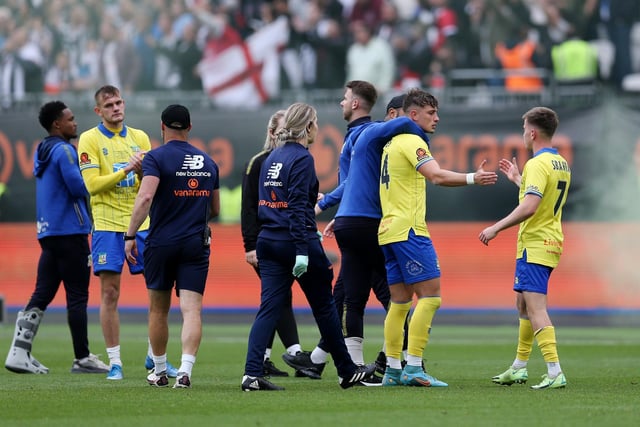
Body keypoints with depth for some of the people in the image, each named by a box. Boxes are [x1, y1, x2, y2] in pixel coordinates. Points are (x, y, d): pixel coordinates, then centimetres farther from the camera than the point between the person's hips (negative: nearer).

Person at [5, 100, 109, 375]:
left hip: (48, 232, 9)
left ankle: (19, 353, 1)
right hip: (70, 231, -9)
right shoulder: (64, 150, -12)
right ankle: (82, 358, 0)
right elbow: (78, 186, -20)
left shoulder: (41, 152, 16)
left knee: (42, 293, 7)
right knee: (77, 296, -3)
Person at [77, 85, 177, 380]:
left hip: (141, 223, 4)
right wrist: (125, 170, -18)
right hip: (107, 225, -4)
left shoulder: (139, 137, 11)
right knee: (109, 293, -3)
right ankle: (114, 361, 3)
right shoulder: (90, 140, -1)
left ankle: (154, 357, 13)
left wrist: (143, 170, -13)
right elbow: (92, 185, -10)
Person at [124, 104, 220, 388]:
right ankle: (185, 370, -22)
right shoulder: (208, 162, 10)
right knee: (191, 309, -5)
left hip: (162, 243, -2)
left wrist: (130, 235, -16)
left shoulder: (156, 157, -5)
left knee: (158, 309, 13)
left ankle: (159, 372, 22)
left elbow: (145, 198, -19)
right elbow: (215, 210, 18)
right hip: (197, 244, 2)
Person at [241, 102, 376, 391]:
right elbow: (298, 207, -19)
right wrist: (302, 251, -22)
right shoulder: (302, 158, -12)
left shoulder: (273, 158, 12)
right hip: (295, 240, -7)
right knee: (324, 307, 7)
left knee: (269, 308, 0)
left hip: (269, 241, 7)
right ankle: (347, 371, 20)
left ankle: (252, 373, -13)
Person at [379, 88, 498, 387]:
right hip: (409, 229, -10)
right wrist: (472, 179, -33)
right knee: (430, 296, -9)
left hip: (388, 229, 10)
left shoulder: (392, 143, 19)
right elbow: (437, 176, -25)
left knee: (400, 301, 10)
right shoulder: (413, 142, -10)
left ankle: (392, 370, 9)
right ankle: (413, 368, -15)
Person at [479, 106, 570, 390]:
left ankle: (555, 373, -21)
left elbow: (529, 207, -28)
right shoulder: (561, 164, 13)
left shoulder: (537, 164, -17)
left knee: (536, 308, -13)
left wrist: (496, 228, -22)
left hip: (534, 245, -10)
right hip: (551, 242, 10)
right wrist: (517, 179, 33)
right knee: (523, 302, 21)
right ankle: (518, 368, 28)